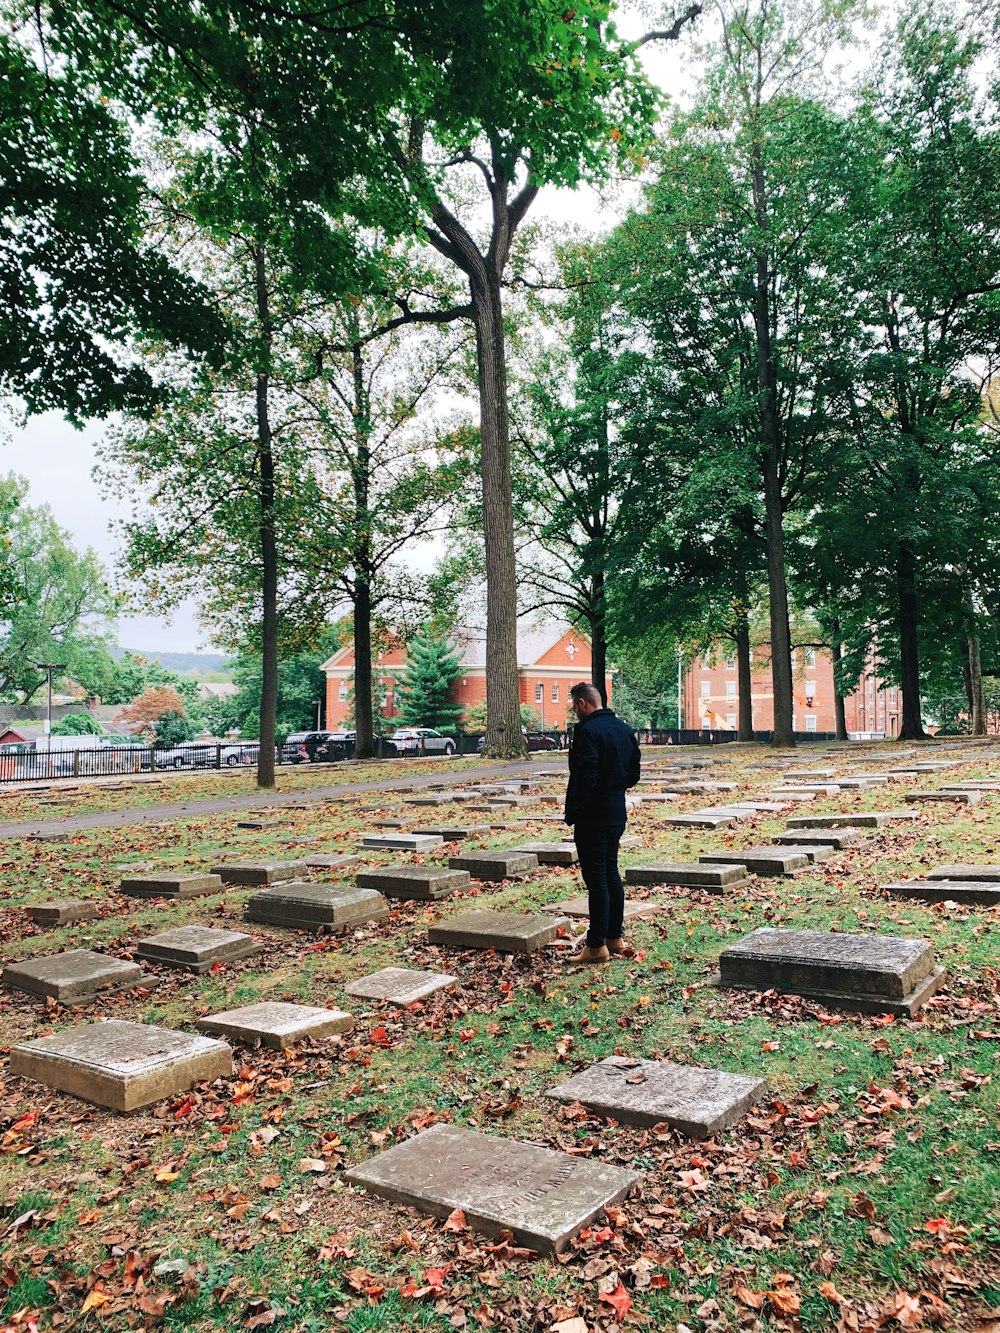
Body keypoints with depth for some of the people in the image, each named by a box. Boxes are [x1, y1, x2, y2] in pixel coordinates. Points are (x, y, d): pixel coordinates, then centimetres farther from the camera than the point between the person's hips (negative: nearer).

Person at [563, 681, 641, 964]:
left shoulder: (587, 731, -18)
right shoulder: (625, 729, 10)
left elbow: (585, 778, -22)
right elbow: (633, 775, 14)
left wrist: (572, 813, -12)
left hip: (593, 816, -9)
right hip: (617, 813, 9)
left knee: (596, 877, -3)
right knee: (611, 872, 17)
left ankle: (597, 946, 3)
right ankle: (615, 937, 25)